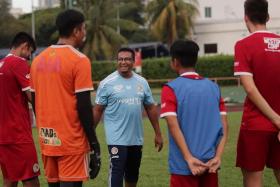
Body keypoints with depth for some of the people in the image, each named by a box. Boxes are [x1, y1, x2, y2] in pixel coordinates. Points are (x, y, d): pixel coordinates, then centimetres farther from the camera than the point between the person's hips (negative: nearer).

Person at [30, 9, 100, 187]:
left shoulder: (38, 59, 10)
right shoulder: (79, 60, -11)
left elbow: (36, 102, 14)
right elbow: (83, 106, -14)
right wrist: (95, 144, -8)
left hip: (47, 141, 6)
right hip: (72, 142, -6)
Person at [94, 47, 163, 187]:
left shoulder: (142, 82, 7)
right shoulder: (107, 83, -5)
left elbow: (151, 108, 12)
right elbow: (98, 110, -2)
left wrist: (158, 133, 11)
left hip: (136, 138, 5)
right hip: (116, 138, -5)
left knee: (133, 173, 15)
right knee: (117, 171, -12)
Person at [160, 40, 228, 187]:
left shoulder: (170, 89, -6)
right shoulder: (214, 87, 8)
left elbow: (173, 126, -16)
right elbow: (224, 127, 2)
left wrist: (189, 158, -17)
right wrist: (217, 156, -4)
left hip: (184, 165, -4)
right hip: (210, 163, 4)